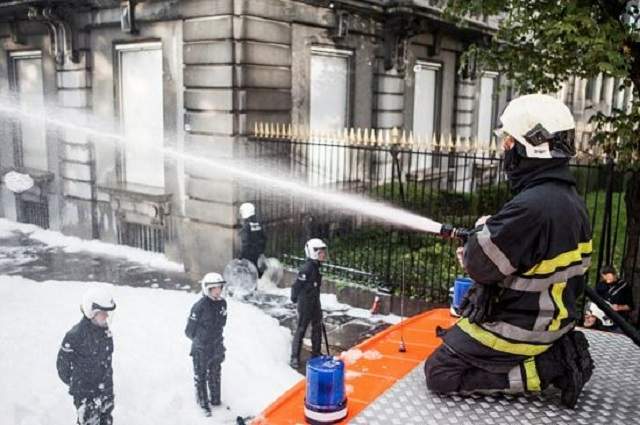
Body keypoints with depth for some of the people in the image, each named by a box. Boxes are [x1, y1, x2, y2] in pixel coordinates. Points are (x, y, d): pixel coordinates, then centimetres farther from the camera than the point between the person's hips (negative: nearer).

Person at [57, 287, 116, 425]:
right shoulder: (75, 335, -22)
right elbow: (63, 361, -12)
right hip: (85, 393, -6)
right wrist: (73, 383, 0)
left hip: (105, 389, 6)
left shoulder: (105, 330, -2)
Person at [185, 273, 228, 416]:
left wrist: (216, 337, 11)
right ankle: (203, 404, 31)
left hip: (217, 347, 5)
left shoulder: (222, 303, -8)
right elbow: (189, 330, -14)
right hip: (201, 349, -5)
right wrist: (198, 340, 2)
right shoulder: (199, 307, -26)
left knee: (215, 375, 22)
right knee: (201, 377, 14)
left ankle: (215, 400, 41)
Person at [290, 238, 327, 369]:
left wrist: (317, 301, 18)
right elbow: (297, 285, -19)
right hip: (305, 303, -9)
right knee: (301, 330, -2)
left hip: (315, 302, 9)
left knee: (317, 327, 17)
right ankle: (295, 358, 6)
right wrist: (294, 298, -6)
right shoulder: (306, 268, -23)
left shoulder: (316, 266, 5)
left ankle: (316, 354, 31)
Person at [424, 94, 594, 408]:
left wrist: (480, 233, -4)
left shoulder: (532, 205, -30)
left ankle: (545, 369, -3)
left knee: (440, 373, 0)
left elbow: (480, 265, -24)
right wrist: (487, 242, 5)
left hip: (520, 328, -9)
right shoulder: (570, 198, 1)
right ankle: (557, 353, 14)